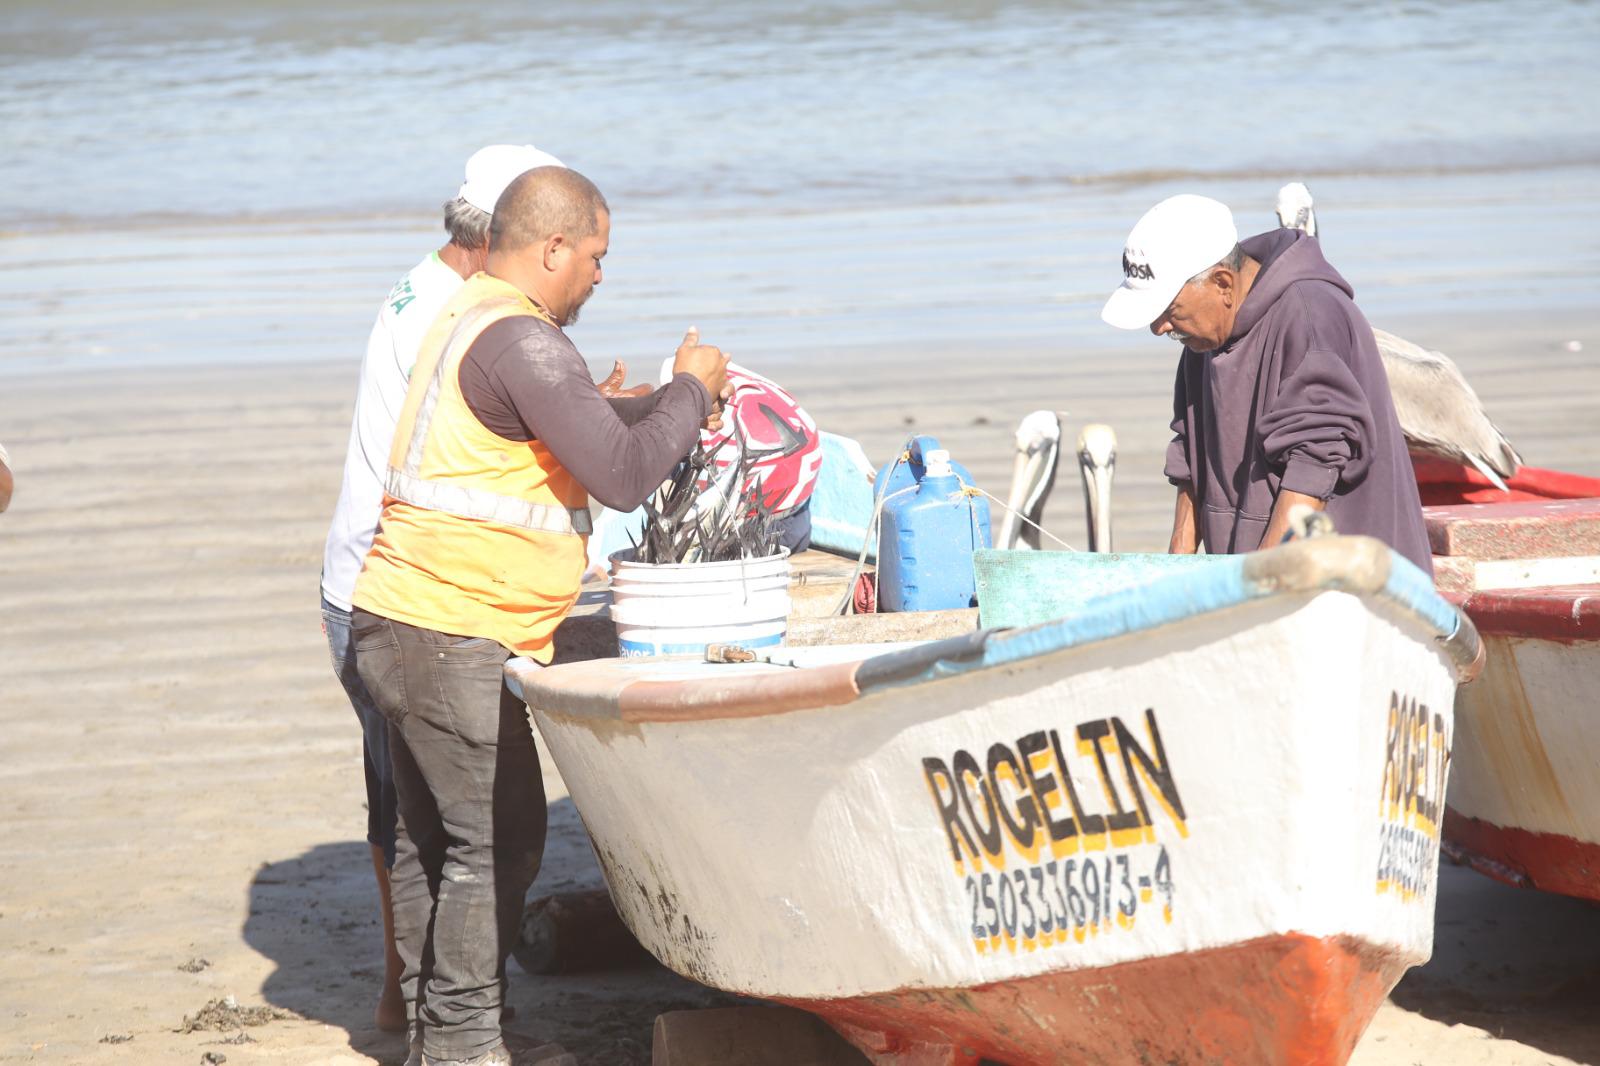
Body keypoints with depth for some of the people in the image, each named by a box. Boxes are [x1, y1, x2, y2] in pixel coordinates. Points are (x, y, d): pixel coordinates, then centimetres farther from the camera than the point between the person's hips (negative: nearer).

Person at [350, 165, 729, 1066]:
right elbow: (621, 476, -18)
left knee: (435, 837, 14)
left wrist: (666, 407, 22)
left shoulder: (470, 318, 18)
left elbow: (575, 427, 32)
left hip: (407, 622, 11)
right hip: (455, 641, -11)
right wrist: (689, 393, -3)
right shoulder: (521, 342, -16)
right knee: (499, 839, -5)